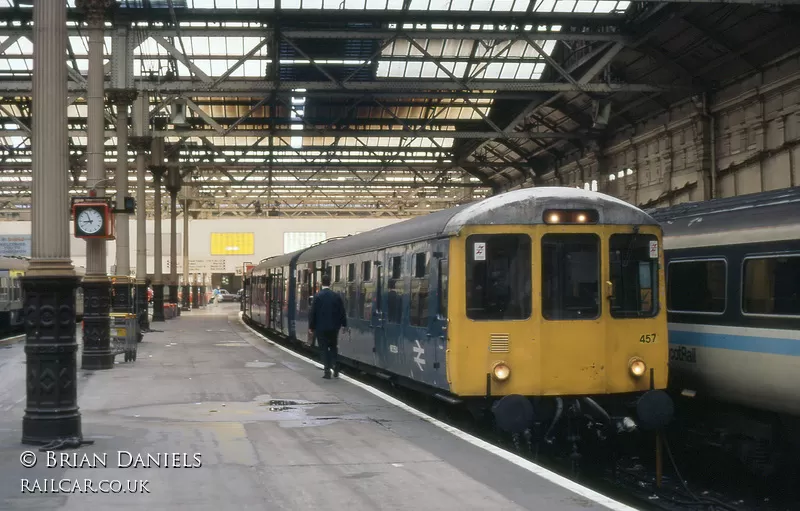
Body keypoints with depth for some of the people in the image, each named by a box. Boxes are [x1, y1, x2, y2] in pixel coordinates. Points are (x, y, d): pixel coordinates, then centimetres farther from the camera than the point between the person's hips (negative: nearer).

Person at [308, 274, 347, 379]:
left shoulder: (318, 296, -10)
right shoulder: (336, 296, -3)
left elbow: (312, 312, -8)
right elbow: (342, 311, 3)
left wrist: (311, 327, 0)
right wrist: (343, 324, 15)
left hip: (321, 327, -3)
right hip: (334, 327, 3)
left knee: (324, 349, 3)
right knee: (333, 347, 17)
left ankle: (327, 372, -1)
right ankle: (336, 369, 8)